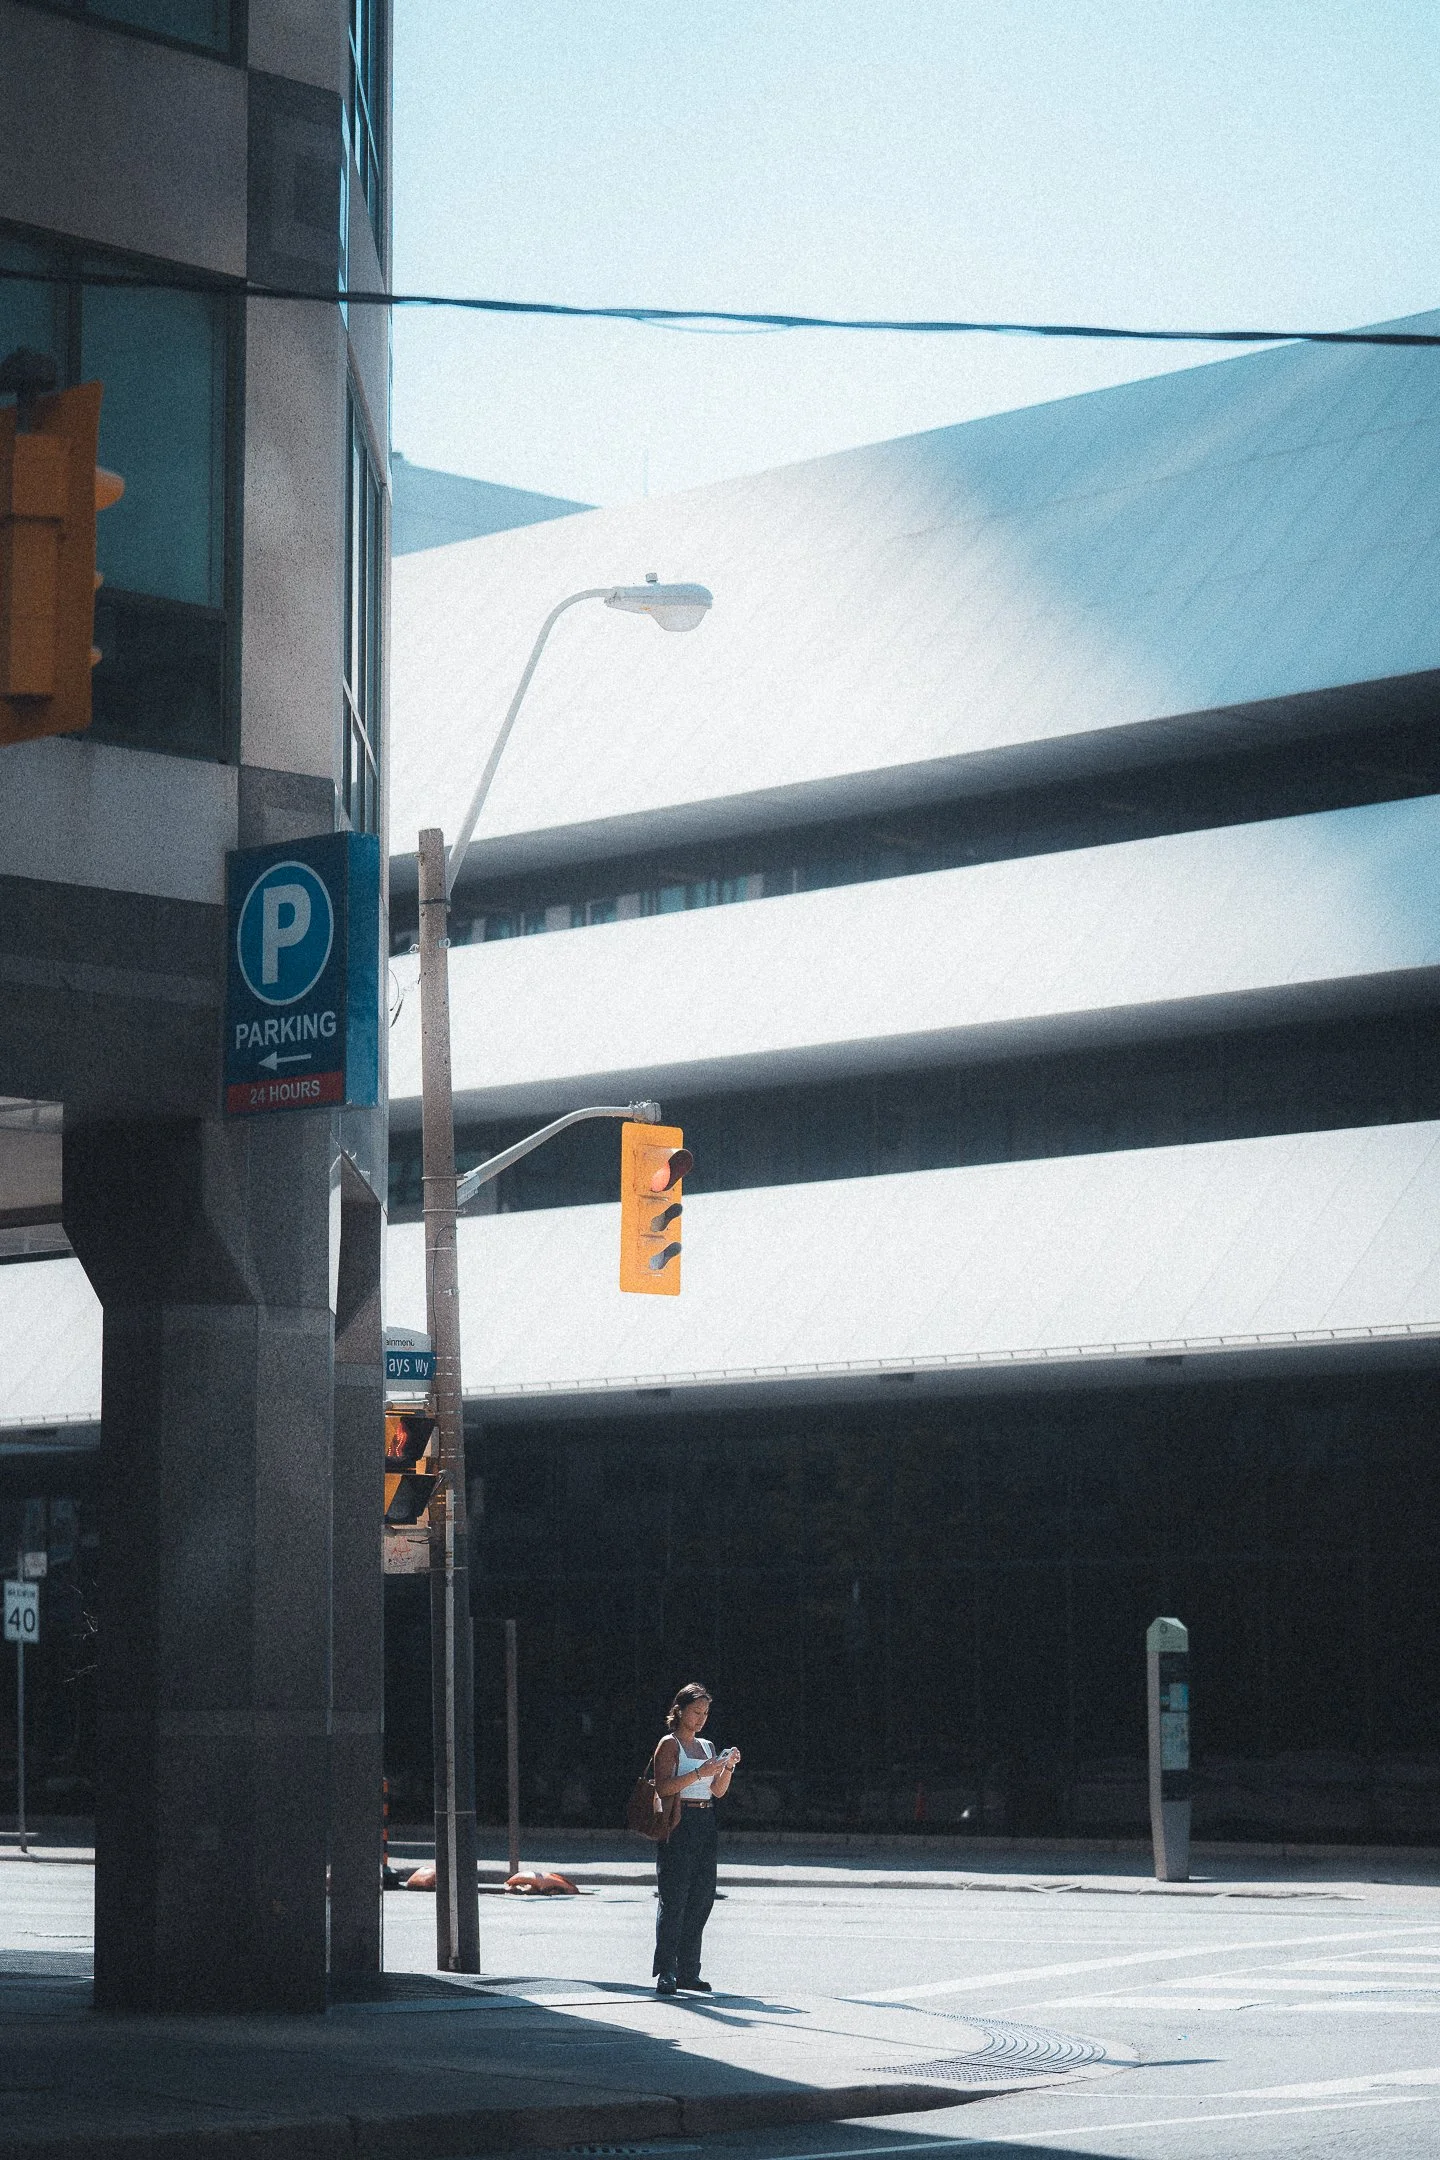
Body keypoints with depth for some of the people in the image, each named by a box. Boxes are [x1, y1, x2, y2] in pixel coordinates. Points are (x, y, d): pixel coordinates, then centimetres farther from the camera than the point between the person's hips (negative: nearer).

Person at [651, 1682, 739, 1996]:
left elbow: (718, 1791, 16)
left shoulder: (706, 1746, 18)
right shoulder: (670, 1744, -3)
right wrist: (699, 1773, -22)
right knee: (674, 1899, -10)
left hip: (705, 1825, 7)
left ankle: (688, 1972, 10)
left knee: (701, 1898, 5)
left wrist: (728, 1767, -1)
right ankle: (665, 1973, -10)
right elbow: (663, 1787, -15)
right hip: (679, 1825, -7)